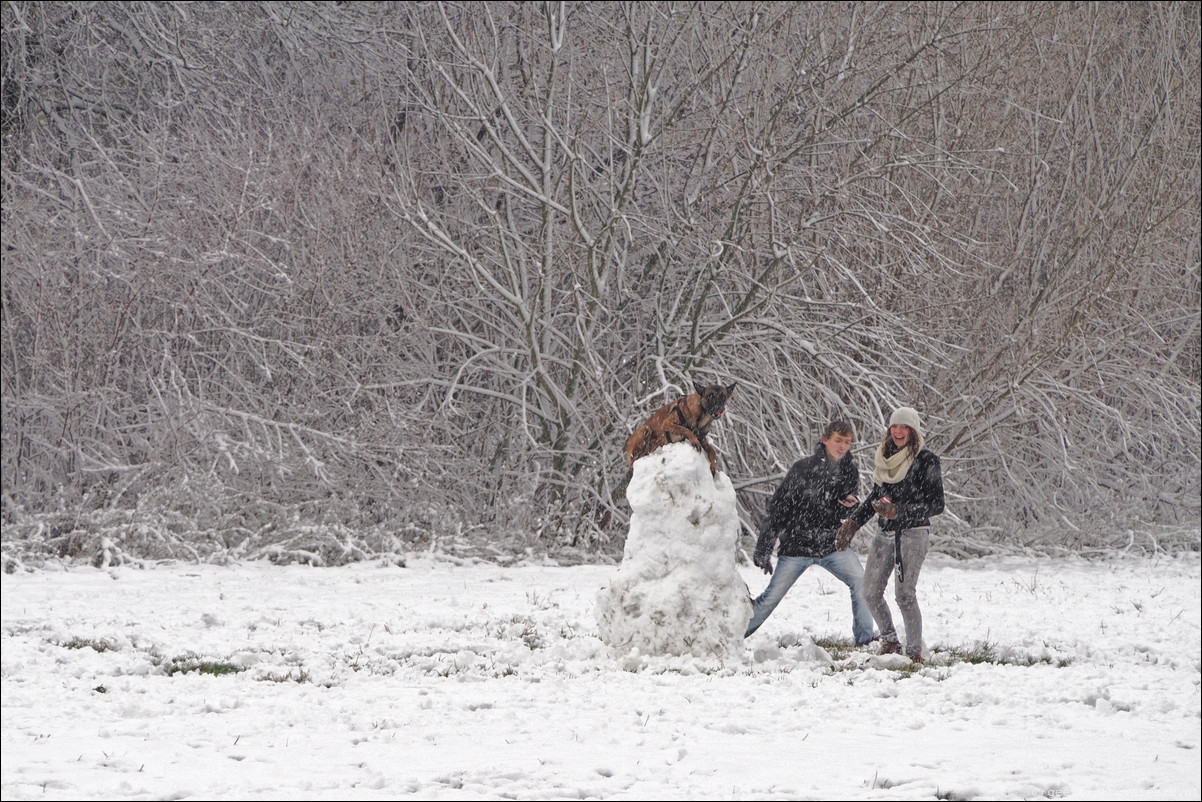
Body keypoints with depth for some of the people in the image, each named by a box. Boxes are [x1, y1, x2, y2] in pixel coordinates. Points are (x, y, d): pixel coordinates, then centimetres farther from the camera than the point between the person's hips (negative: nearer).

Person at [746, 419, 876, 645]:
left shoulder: (849, 472, 2)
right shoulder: (803, 468, -12)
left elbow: (851, 516, 15)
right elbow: (778, 508, -7)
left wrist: (852, 506, -12)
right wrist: (763, 548, -8)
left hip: (833, 544, 3)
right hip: (797, 545, -3)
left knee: (861, 584, -16)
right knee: (771, 598, -1)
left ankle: (865, 639, -5)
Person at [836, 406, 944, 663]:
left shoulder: (926, 460, -8)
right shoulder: (884, 457, 11)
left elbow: (936, 505, -11)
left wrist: (898, 511, -20)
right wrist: (853, 521, 14)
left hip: (913, 533, -7)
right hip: (884, 533, 7)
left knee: (905, 593, -16)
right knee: (871, 592, 3)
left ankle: (915, 652, -9)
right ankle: (889, 642, 20)